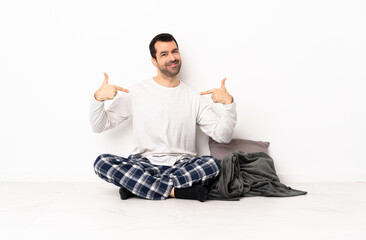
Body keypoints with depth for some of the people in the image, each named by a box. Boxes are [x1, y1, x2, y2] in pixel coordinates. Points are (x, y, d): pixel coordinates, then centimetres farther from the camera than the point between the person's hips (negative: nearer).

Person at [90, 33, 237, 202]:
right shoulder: (135, 93, 6)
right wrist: (98, 98, -12)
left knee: (212, 164, -30)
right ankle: (175, 191, -26)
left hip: (182, 165, 1)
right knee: (102, 163, -27)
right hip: (143, 164, 0)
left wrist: (229, 103, -13)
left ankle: (135, 186, -24)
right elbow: (98, 127, 6)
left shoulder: (195, 98, 8)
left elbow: (223, 136, 2)